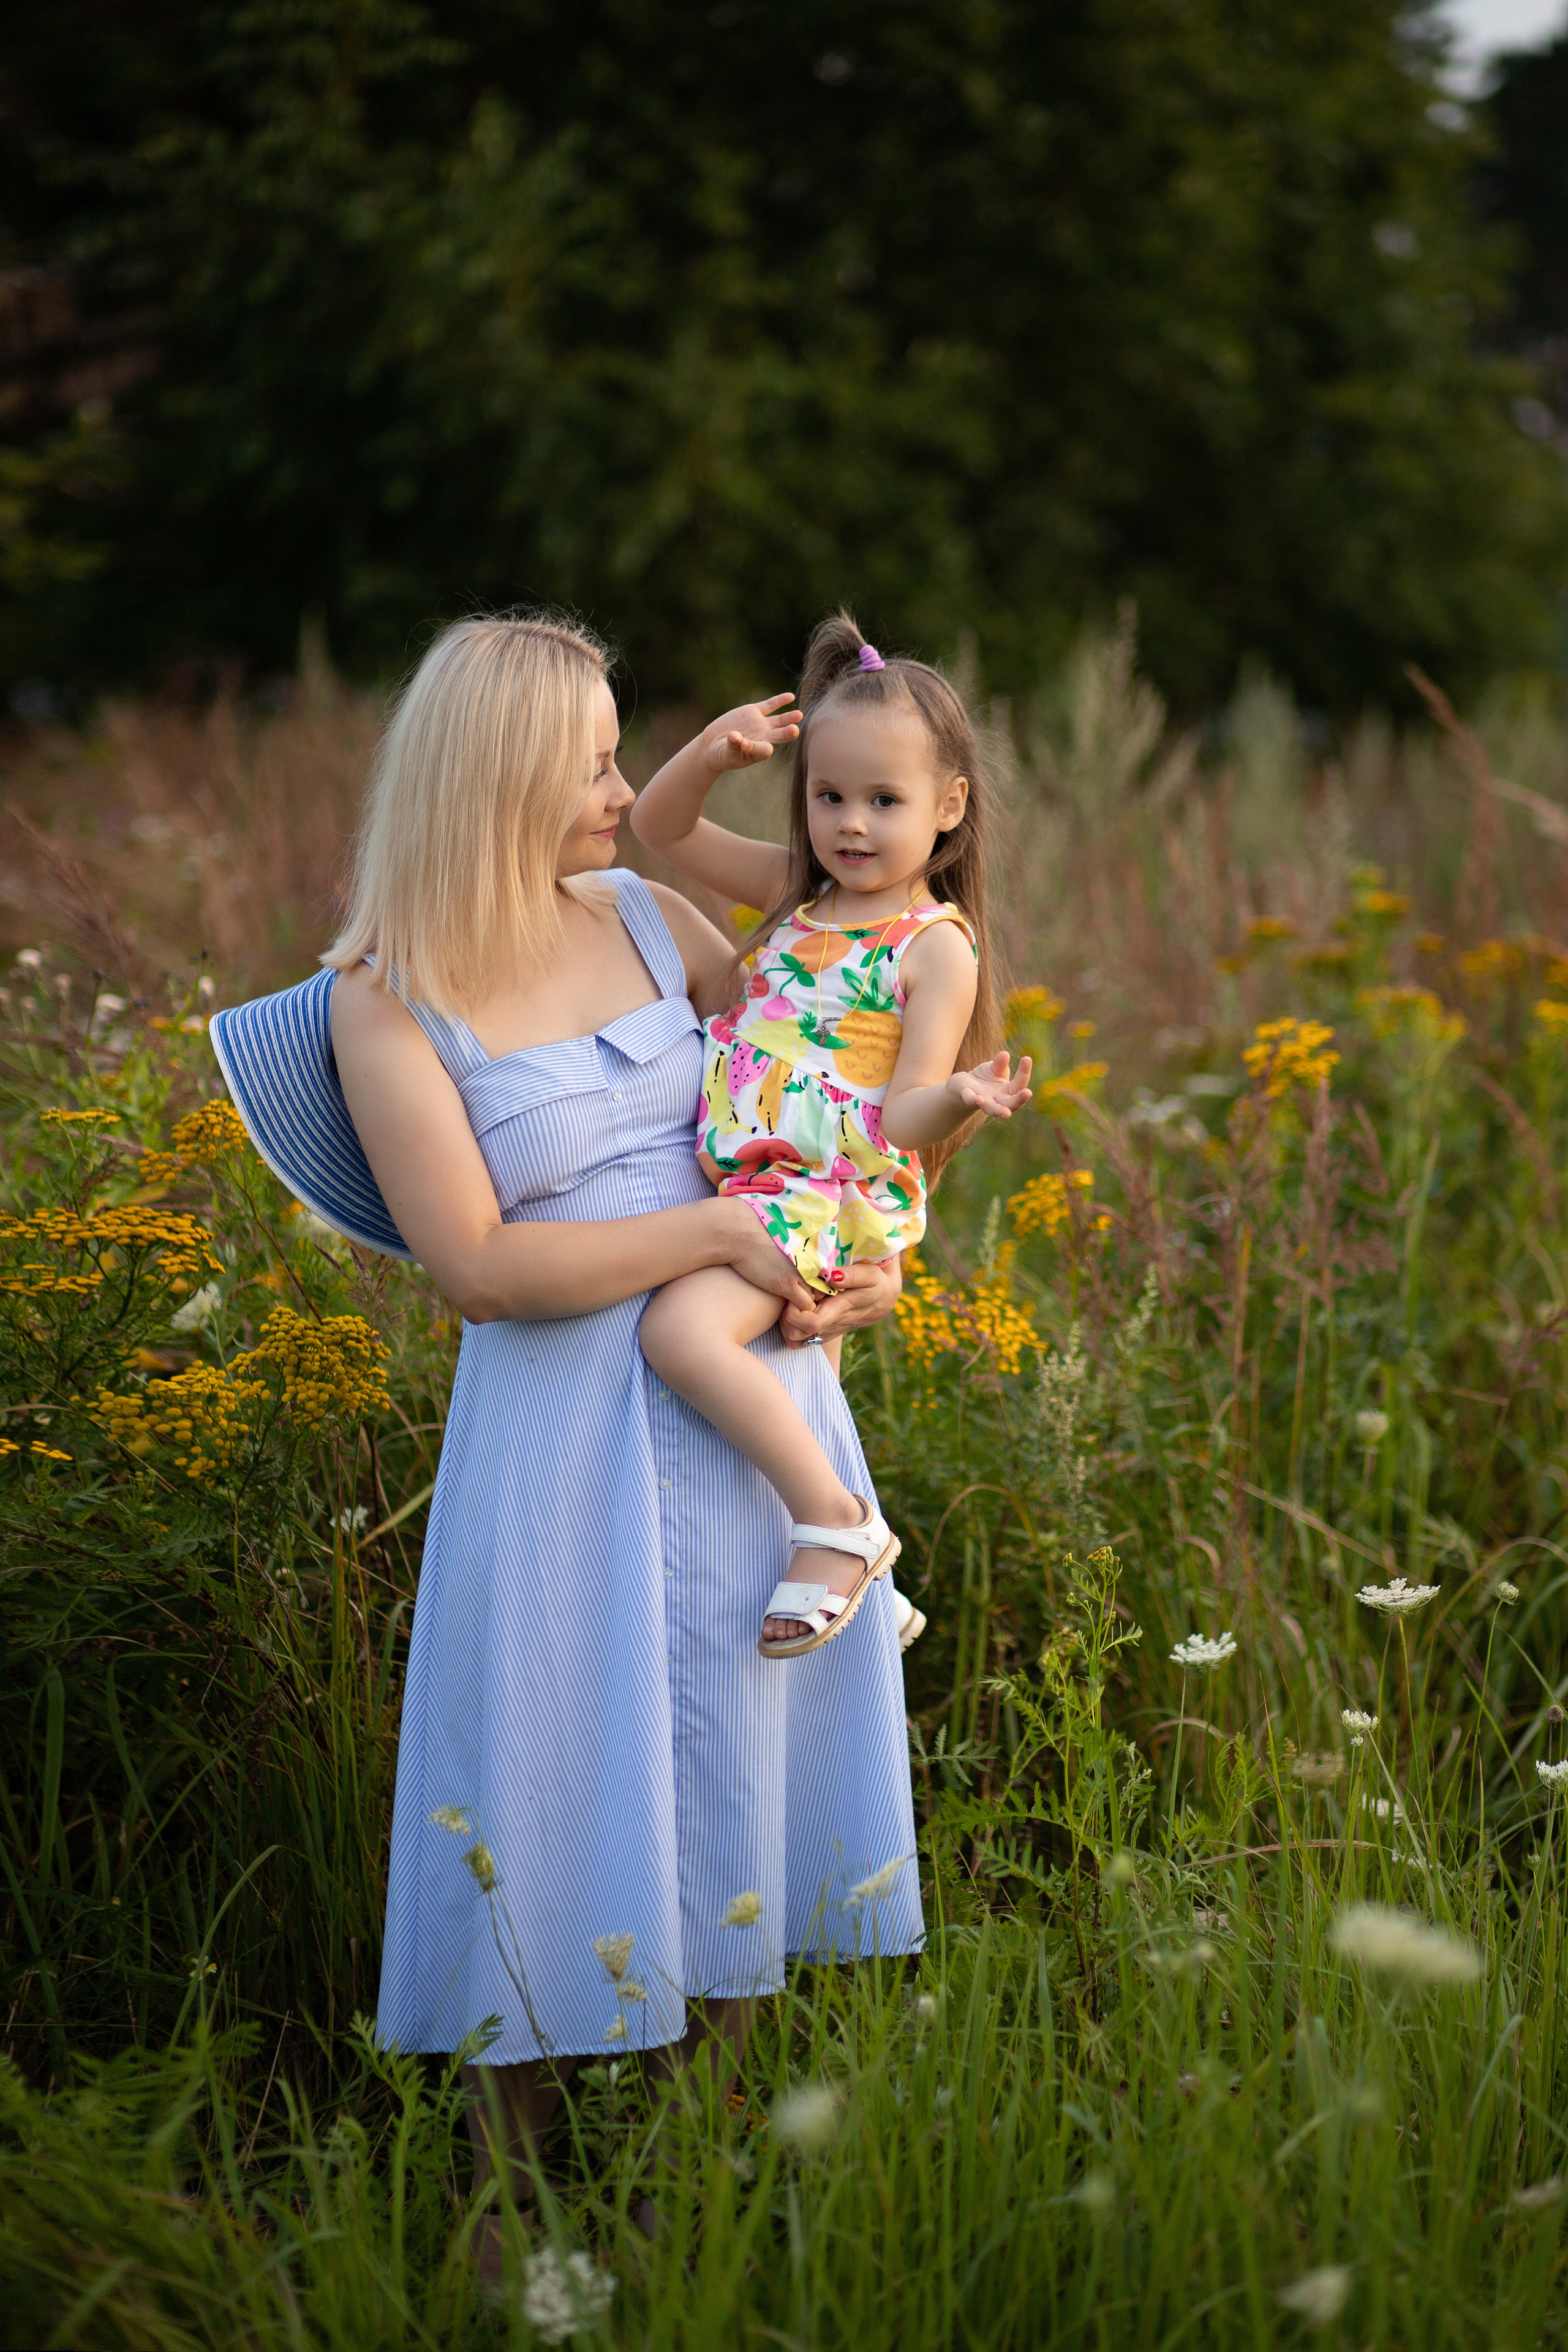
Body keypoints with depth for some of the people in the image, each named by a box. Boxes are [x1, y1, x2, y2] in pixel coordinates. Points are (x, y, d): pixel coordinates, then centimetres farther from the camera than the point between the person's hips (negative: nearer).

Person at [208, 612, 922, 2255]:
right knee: (557, 1798, -1)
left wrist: (866, 1258, -2)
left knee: (729, 1768, 9)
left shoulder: (645, 918, 5)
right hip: (563, 1432, -5)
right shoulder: (382, 1004, -9)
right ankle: (510, 2199, 14)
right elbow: (477, 1262, -16)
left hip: (749, 1398, 5)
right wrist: (718, 1231, -17)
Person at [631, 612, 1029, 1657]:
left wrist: (960, 1098, -35)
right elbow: (660, 825, 18)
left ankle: (838, 1523, -18)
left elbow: (901, 1120, -13)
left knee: (682, 1328, -28)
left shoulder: (936, 947, -8)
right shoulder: (798, 890, 12)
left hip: (834, 1190, -9)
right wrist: (715, 750, -1)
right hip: (742, 1177, 9)